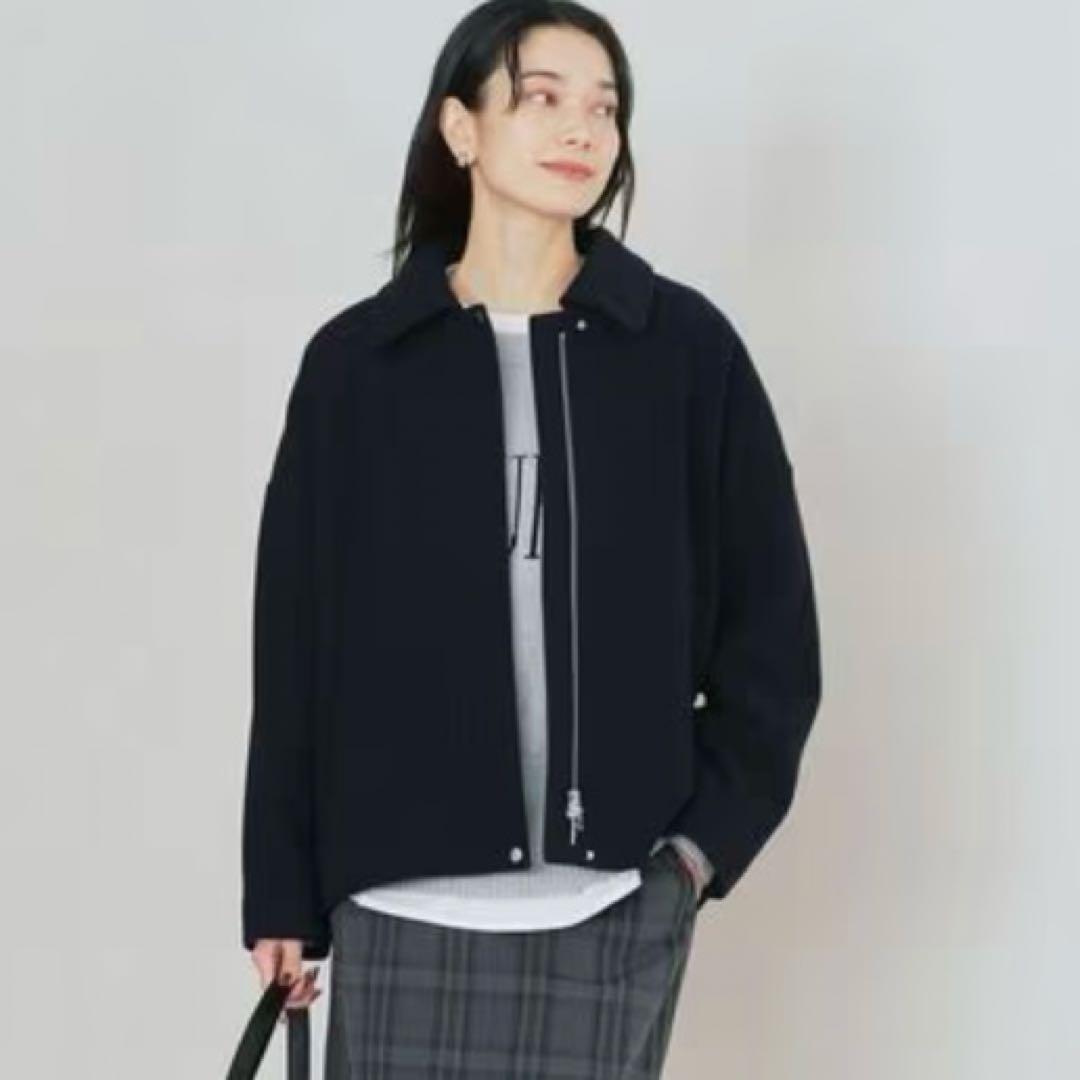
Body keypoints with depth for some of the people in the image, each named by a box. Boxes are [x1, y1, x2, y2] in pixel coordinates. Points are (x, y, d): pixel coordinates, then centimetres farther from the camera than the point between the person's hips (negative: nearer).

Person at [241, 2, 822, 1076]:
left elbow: (771, 623, 6)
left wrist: (713, 831, -1)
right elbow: (295, 639, 5)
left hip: (617, 899, 0)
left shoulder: (687, 347, 2)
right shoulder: (357, 360, 2)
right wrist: (283, 891, 4)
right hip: (403, 899, 0)